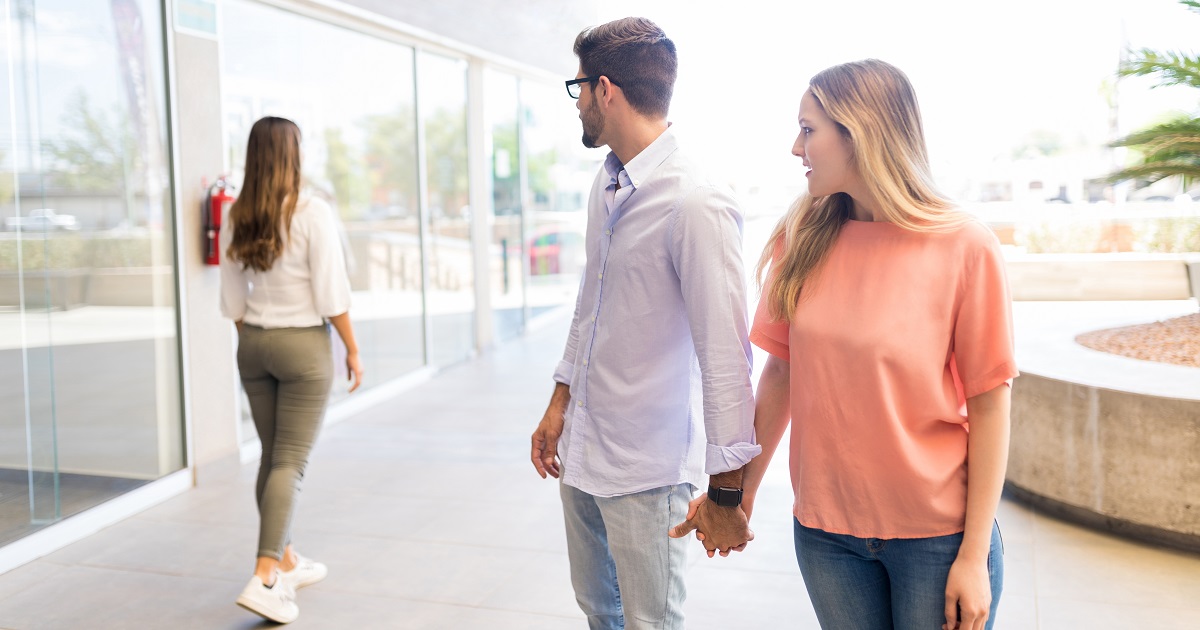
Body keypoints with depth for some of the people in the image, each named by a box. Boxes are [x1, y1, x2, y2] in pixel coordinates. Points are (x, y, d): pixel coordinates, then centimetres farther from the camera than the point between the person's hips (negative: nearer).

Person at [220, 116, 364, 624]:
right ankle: (264, 579, -8)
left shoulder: (236, 219, 3)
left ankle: (287, 562, 28)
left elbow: (233, 300, 8)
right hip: (303, 344, -6)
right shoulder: (312, 214, -13)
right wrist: (353, 350, -3)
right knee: (291, 463, -2)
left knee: (272, 458, 15)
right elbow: (331, 295, -13)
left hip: (253, 344, 6)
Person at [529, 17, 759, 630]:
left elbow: (725, 355, -21)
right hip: (582, 448, 8)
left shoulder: (696, 205, -22)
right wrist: (560, 404, 17)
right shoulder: (605, 185, 6)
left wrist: (726, 492, -17)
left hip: (646, 468, -8)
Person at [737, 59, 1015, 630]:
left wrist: (975, 556, -9)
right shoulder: (803, 240, -1)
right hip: (825, 529, 3)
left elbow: (989, 407, -10)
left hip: (936, 535, -3)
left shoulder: (964, 246, -12)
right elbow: (781, 374, 4)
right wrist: (743, 490, 6)